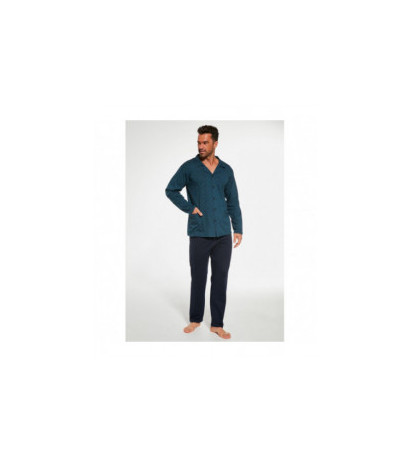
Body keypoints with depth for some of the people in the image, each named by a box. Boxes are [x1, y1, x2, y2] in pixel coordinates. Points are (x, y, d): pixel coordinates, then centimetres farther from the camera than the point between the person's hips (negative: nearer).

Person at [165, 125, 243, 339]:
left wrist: (238, 229, 6)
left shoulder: (226, 170, 8)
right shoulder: (189, 167, 0)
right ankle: (195, 319, 25)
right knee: (198, 278, 7)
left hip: (223, 234, 2)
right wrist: (189, 207, -4)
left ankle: (217, 324, 17)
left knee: (220, 280, 6)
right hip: (199, 233, -2)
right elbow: (171, 190, 5)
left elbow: (233, 201, 11)